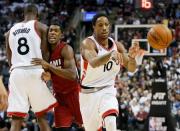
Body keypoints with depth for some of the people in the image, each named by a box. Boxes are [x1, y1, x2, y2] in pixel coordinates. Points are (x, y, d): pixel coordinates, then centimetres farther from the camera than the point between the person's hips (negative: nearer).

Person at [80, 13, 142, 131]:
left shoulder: (116, 45, -1)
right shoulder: (88, 44, -17)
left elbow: (131, 68, -4)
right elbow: (93, 63, -38)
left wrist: (132, 56, -27)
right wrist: (111, 54, -56)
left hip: (107, 91, 2)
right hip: (88, 93, -2)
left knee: (111, 121, -26)